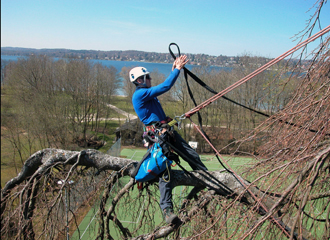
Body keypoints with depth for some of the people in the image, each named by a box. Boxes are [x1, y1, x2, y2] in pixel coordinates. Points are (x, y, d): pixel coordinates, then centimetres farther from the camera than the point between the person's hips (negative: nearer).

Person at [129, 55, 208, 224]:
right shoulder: (140, 94, -12)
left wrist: (174, 69, 27)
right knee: (164, 170, -15)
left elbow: (164, 86, 32)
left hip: (166, 130, 10)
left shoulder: (146, 93, 19)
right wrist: (177, 69, -13)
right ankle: (166, 209, -13)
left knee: (191, 154, 12)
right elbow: (164, 87, -19)